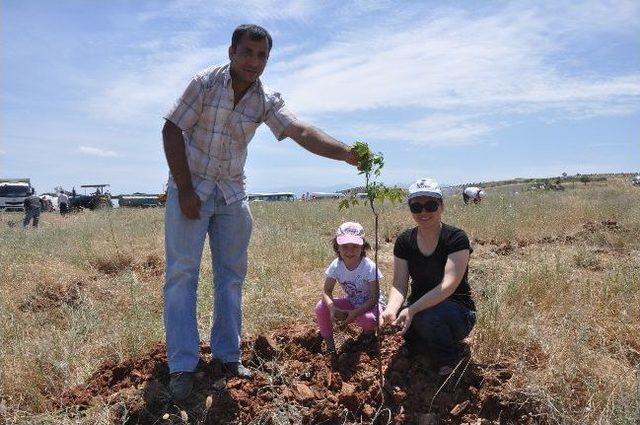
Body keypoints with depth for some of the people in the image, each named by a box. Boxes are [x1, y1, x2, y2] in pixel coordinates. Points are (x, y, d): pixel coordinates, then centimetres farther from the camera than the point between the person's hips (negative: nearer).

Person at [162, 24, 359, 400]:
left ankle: (228, 355, 17)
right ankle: (182, 366, -1)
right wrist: (185, 190, -17)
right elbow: (172, 130, -11)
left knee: (232, 274, 5)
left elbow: (302, 132, -18)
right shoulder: (205, 83, -11)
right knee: (182, 272, -7)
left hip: (232, 194, 4)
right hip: (190, 188, -4)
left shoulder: (267, 100, -3)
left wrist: (347, 153, -36)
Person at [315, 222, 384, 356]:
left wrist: (355, 313, -34)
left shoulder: (369, 267, -26)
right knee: (321, 307, -20)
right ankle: (329, 345, 0)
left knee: (367, 319, -37)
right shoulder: (336, 265, -16)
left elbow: (374, 298, -21)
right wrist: (332, 308, -33)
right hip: (351, 302, 3)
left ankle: (369, 331, 3)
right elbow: (327, 291, -11)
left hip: (370, 304, -3)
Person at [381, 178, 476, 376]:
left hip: (457, 310, -4)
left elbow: (448, 285, -27)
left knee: (429, 316, -35)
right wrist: (391, 309, -30)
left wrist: (412, 310, -38)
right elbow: (399, 285, -8)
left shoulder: (456, 239, -16)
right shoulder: (404, 241, -3)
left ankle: (450, 366, -4)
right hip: (418, 310, 4)